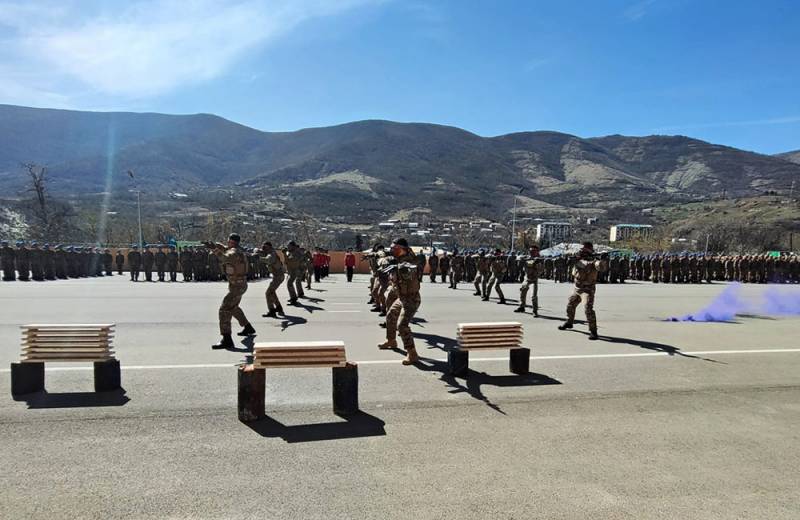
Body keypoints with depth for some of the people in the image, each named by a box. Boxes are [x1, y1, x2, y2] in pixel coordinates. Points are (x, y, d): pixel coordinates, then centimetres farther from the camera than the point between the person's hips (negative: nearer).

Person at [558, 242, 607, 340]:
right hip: (577, 289, 7)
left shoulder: (593, 261, -15)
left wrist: (602, 260, -47)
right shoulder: (579, 260, 6)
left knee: (588, 309, -21)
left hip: (588, 290, -7)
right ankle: (569, 322, 45)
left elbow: (602, 268, -30)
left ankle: (593, 331, -15)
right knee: (570, 305, 20)